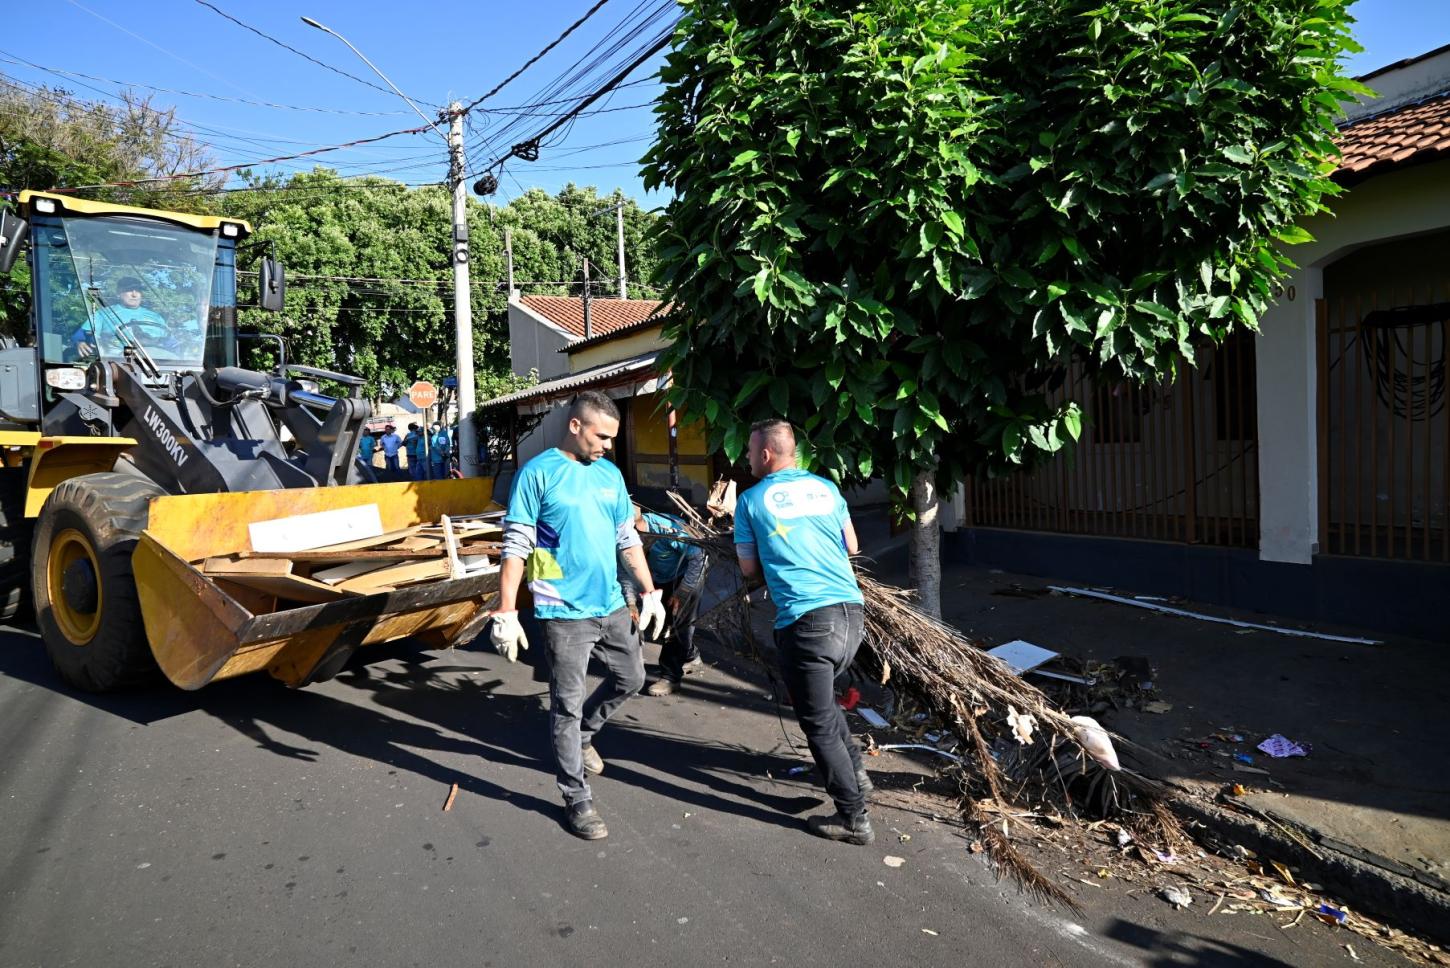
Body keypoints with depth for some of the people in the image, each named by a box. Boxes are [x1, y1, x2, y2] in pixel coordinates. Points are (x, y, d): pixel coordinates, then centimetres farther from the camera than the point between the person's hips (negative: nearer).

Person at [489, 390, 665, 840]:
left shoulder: (610, 474, 8)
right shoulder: (537, 473, -10)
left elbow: (628, 539, 14)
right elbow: (515, 547, -12)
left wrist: (649, 592, 12)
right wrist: (505, 613, -16)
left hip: (612, 605, 7)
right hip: (564, 612, -6)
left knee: (631, 678, 19)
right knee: (567, 704, 3)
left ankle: (583, 736, 43)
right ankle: (577, 799, 17)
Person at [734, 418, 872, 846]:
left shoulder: (751, 500, 0)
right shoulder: (826, 488, 12)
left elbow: (749, 571, 6)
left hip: (805, 620, -6)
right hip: (850, 610, 6)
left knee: (818, 723, 7)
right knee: (822, 696, 30)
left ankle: (853, 818, 13)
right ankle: (855, 771, 32)